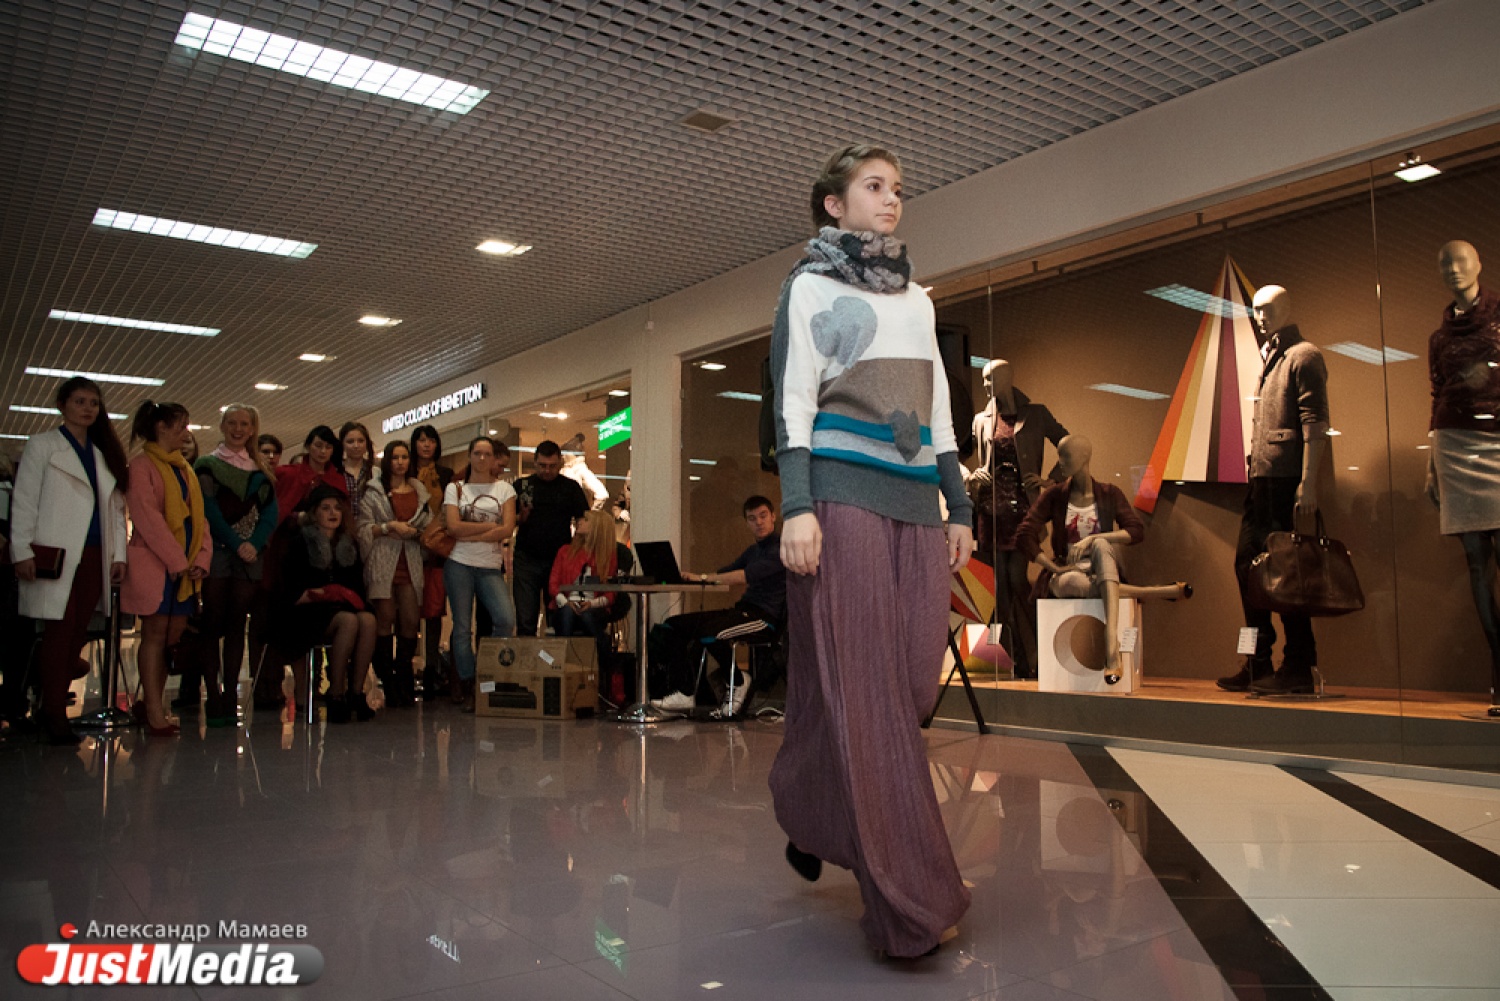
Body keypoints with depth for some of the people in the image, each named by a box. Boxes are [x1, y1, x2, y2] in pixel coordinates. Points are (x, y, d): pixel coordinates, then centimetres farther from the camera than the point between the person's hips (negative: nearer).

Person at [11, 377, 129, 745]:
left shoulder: (105, 454, 19)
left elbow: (115, 507, 17)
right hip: (55, 555, -5)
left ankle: (52, 710, 18)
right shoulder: (42, 445, 5)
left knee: (77, 633, 5)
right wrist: (22, 550, -10)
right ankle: (56, 718, -1)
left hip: (94, 555, 5)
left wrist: (118, 554, 9)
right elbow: (23, 500, -1)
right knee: (60, 632, -6)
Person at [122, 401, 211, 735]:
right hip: (154, 563, -6)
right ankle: (154, 711, -1)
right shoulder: (142, 465, -3)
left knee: (174, 635, 5)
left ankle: (149, 702, 15)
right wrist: (176, 560, -14)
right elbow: (147, 517, -12)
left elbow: (199, 516, 14)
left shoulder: (184, 469, 18)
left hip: (185, 566, 6)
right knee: (155, 633, -4)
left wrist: (202, 558, 1)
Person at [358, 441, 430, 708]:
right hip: (382, 562, -3)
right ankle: (388, 682, 2)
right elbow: (363, 528, -1)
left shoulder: (420, 490, 16)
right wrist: (390, 526, -12)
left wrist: (412, 531, -3)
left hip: (410, 563, 3)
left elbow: (428, 524, 16)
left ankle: (404, 680, 10)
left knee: (410, 621, -2)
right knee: (385, 620, -7)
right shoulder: (373, 491, 6)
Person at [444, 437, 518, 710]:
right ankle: (467, 688, 8)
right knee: (463, 627, -1)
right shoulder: (455, 488, 9)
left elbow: (508, 530, -3)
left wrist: (471, 535, -8)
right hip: (459, 564, 0)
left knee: (506, 619, -17)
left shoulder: (504, 489, 11)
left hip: (491, 566, 1)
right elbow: (453, 526, -5)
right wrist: (491, 526, -5)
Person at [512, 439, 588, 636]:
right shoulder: (522, 485, 8)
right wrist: (521, 517, -13)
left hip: (559, 560, 0)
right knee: (525, 621, 0)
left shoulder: (571, 488, 8)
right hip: (527, 559, 0)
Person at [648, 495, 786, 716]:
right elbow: (723, 574, 22)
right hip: (743, 610, 9)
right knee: (670, 626, -2)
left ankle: (738, 680, -8)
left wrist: (703, 578, -21)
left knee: (706, 631, -34)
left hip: (764, 615, -9)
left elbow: (747, 576, -20)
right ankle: (685, 692, -7)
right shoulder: (753, 550, 24)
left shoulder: (781, 548, -7)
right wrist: (692, 578, 2)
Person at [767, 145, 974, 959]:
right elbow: (792, 399, -4)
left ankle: (813, 820, 25)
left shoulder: (916, 298, 23)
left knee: (911, 683, 2)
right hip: (844, 494, -6)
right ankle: (908, 901, -3)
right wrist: (795, 506, -15)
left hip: (915, 502, 6)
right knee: (858, 686, -7)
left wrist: (958, 507, 15)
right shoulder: (811, 286, 7)